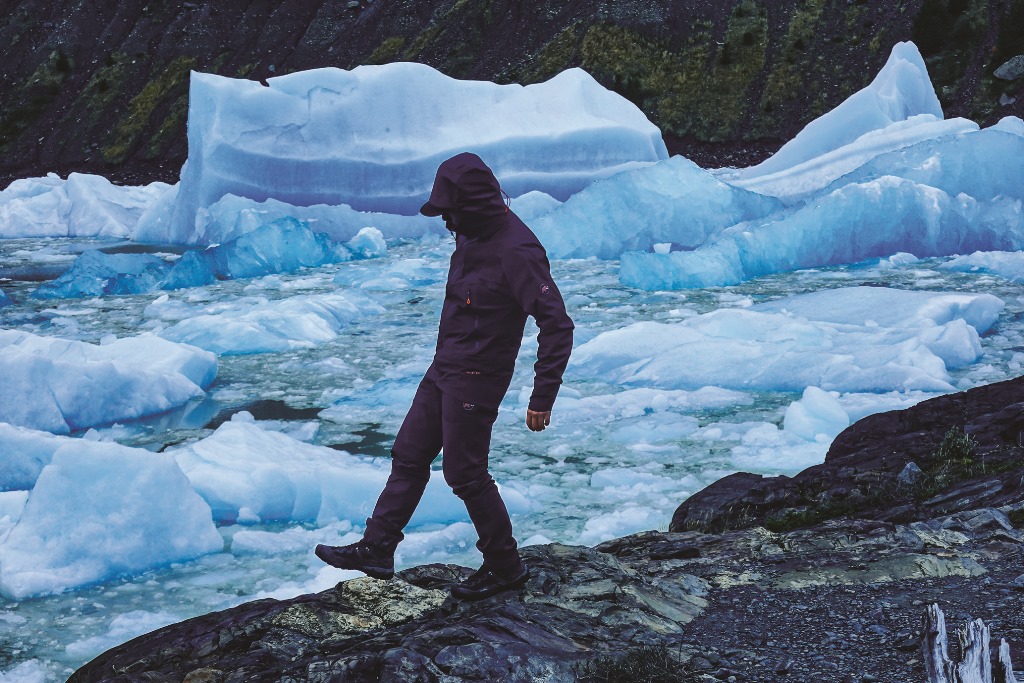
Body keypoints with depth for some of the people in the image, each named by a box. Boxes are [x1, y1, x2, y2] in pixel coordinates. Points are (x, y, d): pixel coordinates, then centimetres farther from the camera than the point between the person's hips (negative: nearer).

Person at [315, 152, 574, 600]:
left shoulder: (517, 251, -24)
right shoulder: (472, 236, 4)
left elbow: (557, 326, -26)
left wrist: (542, 397, -27)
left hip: (476, 379, -9)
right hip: (443, 368, 9)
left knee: (465, 473, 1)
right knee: (409, 456, 13)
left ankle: (505, 566, 17)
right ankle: (376, 550, 23)